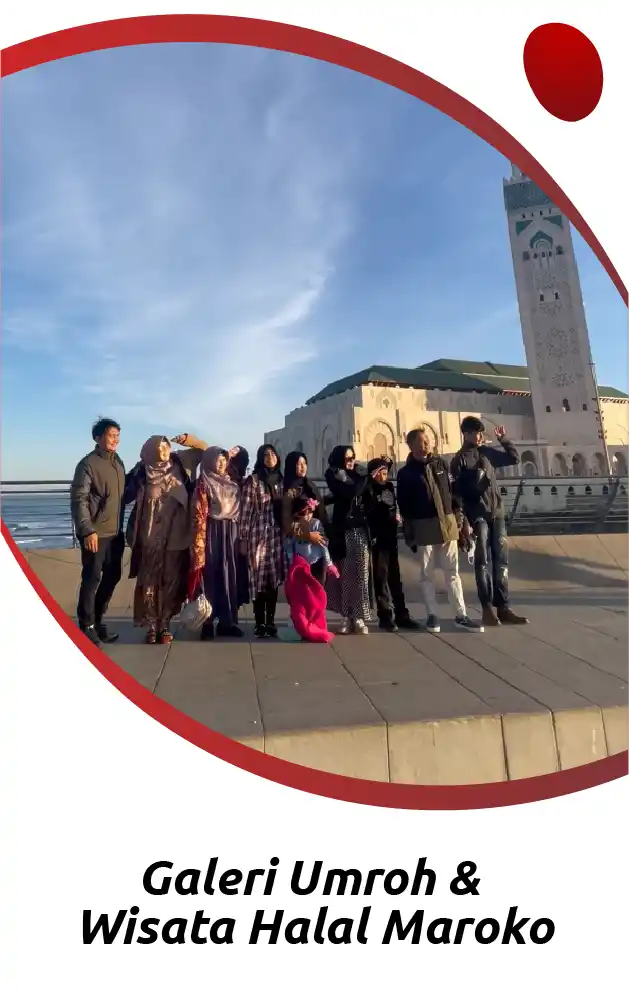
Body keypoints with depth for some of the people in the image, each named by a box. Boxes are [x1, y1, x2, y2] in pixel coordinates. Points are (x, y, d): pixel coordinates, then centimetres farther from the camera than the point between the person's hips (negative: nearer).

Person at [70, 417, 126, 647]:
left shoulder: (118, 462, 12)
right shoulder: (88, 463, -10)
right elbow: (78, 499, -15)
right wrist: (87, 530, -21)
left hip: (115, 532, 7)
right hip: (96, 533, -7)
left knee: (112, 576, 13)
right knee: (92, 578, 0)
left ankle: (97, 620, 27)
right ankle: (86, 626, 13)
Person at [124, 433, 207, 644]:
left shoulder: (180, 463, 5)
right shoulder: (142, 472, 0)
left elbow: (204, 448, 11)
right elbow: (126, 495, 1)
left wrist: (187, 439, -4)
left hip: (175, 536, 2)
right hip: (150, 537, -1)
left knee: (172, 581, 6)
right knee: (149, 581, 2)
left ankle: (165, 626, 16)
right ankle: (152, 627, 12)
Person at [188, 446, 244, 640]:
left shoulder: (231, 483, 16)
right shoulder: (203, 483, -3)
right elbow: (199, 514, -10)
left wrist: (238, 535, 12)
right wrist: (199, 543, -17)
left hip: (230, 533, 6)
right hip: (212, 533, -6)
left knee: (229, 575, 6)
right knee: (210, 575, -3)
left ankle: (227, 621, 13)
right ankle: (207, 623, 4)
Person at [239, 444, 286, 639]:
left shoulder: (281, 480, 13)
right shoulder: (253, 480, -2)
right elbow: (245, 511, -5)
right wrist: (243, 538, -8)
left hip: (278, 536, 4)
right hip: (258, 535, -4)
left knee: (274, 579, 6)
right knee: (259, 579, -1)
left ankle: (270, 622, 15)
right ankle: (260, 623, 9)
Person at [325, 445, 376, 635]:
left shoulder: (357, 476, 14)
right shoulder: (333, 476, 0)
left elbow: (368, 498, 10)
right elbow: (349, 492, -17)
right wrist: (369, 477, -10)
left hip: (361, 530, 4)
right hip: (343, 531, -3)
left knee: (361, 574, 1)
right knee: (345, 574, 0)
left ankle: (359, 617, 6)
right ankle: (346, 616, 9)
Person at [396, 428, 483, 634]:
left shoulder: (440, 464, 9)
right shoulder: (405, 473, 0)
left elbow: (453, 490, 12)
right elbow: (404, 507, -1)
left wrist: (458, 515, 4)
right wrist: (409, 534, -6)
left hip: (447, 523, 3)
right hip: (424, 527, -2)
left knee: (452, 571, 5)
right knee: (427, 573, 4)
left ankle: (461, 615, 9)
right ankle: (432, 615, 12)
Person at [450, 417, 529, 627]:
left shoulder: (487, 452, 13)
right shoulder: (459, 460, -3)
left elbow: (514, 458, 22)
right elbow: (457, 491, -9)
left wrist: (503, 439, 11)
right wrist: (463, 520, -15)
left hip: (497, 513, 5)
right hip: (477, 516, -5)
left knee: (501, 560, 4)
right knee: (483, 561, -4)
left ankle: (503, 608, 10)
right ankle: (488, 608, 1)